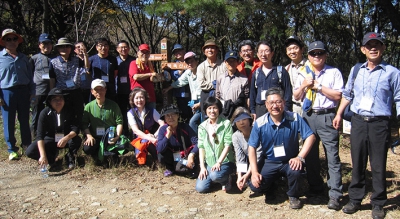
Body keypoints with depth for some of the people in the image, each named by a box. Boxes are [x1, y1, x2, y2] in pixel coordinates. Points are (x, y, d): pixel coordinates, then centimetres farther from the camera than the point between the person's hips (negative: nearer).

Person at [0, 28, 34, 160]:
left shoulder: (23, 58, 9)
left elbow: (30, 76, 13)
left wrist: (32, 92, 7)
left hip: (23, 91, 3)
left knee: (24, 120, 12)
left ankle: (27, 144, 26)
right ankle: (12, 149, 14)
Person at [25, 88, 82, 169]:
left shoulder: (69, 112, -13)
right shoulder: (45, 113, -19)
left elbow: (75, 128, -20)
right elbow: (40, 135, -25)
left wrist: (66, 138, -43)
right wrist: (43, 155, -36)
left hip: (65, 140, 0)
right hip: (50, 139, 0)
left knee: (77, 140, -32)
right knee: (30, 151, -23)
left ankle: (70, 157, 0)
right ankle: (53, 154, 6)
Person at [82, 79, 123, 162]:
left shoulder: (113, 105, 1)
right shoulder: (89, 107, 4)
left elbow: (119, 122, -3)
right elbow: (84, 124, 2)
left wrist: (117, 137, -17)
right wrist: (89, 136, -15)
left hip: (111, 137, 0)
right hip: (95, 137, 0)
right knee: (87, 148, -30)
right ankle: (99, 157, 5)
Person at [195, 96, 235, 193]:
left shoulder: (226, 124, -6)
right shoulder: (202, 127, 6)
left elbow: (228, 145, -11)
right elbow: (201, 147, 4)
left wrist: (219, 162, -19)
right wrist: (202, 166, -5)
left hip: (225, 161, -4)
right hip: (209, 162, 4)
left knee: (215, 175, -35)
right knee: (200, 188, -12)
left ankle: (226, 179, 1)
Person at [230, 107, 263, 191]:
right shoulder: (235, 136, -10)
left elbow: (258, 156, -24)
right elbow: (239, 157, -11)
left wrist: (247, 174, -29)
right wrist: (239, 176, -24)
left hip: (261, 162, -4)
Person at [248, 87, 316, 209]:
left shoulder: (294, 118, -13)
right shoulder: (260, 123, -11)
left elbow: (310, 136, -12)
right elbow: (252, 147, -8)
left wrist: (300, 157, -25)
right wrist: (254, 172, -16)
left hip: (290, 161, -1)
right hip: (270, 163, 1)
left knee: (295, 171, -35)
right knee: (255, 186, -19)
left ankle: (293, 196, 1)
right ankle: (273, 186, 21)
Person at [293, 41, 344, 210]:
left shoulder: (334, 72, 3)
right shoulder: (304, 74, 14)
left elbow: (338, 96, -6)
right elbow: (296, 97, 12)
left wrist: (318, 86, -10)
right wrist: (304, 85, -6)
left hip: (326, 117, -4)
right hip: (308, 116, 4)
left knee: (332, 156, -6)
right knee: (310, 153, 10)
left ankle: (335, 195, -3)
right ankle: (315, 188, 24)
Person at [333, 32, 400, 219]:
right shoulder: (356, 70, 9)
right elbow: (347, 94, 19)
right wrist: (339, 114, 15)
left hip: (380, 123, -3)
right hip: (358, 121, 3)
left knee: (378, 165, 5)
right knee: (357, 164, 11)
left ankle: (378, 204, 19)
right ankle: (355, 200, 23)